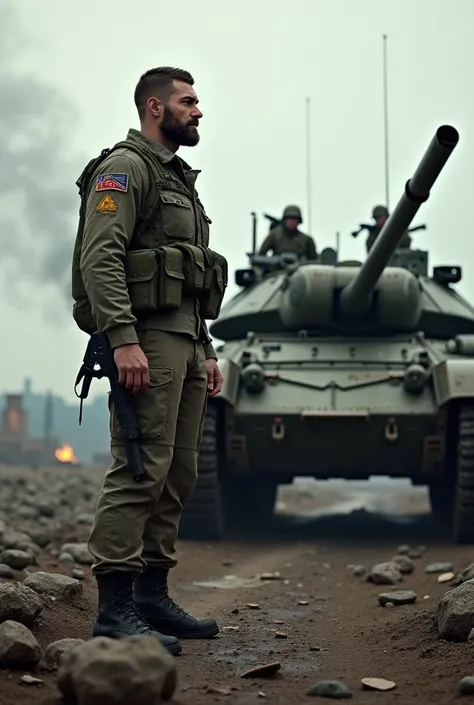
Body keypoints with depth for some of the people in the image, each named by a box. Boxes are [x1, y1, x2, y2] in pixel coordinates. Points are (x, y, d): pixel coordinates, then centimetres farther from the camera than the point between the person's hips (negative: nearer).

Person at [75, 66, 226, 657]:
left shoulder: (180, 178, 26)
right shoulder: (126, 166, -4)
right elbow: (100, 258, -17)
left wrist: (206, 351, 22)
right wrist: (124, 341, -25)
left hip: (186, 344, 10)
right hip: (146, 341, -10)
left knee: (177, 475, 9)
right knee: (139, 472, -14)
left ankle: (152, 596, 14)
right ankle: (114, 608, -13)